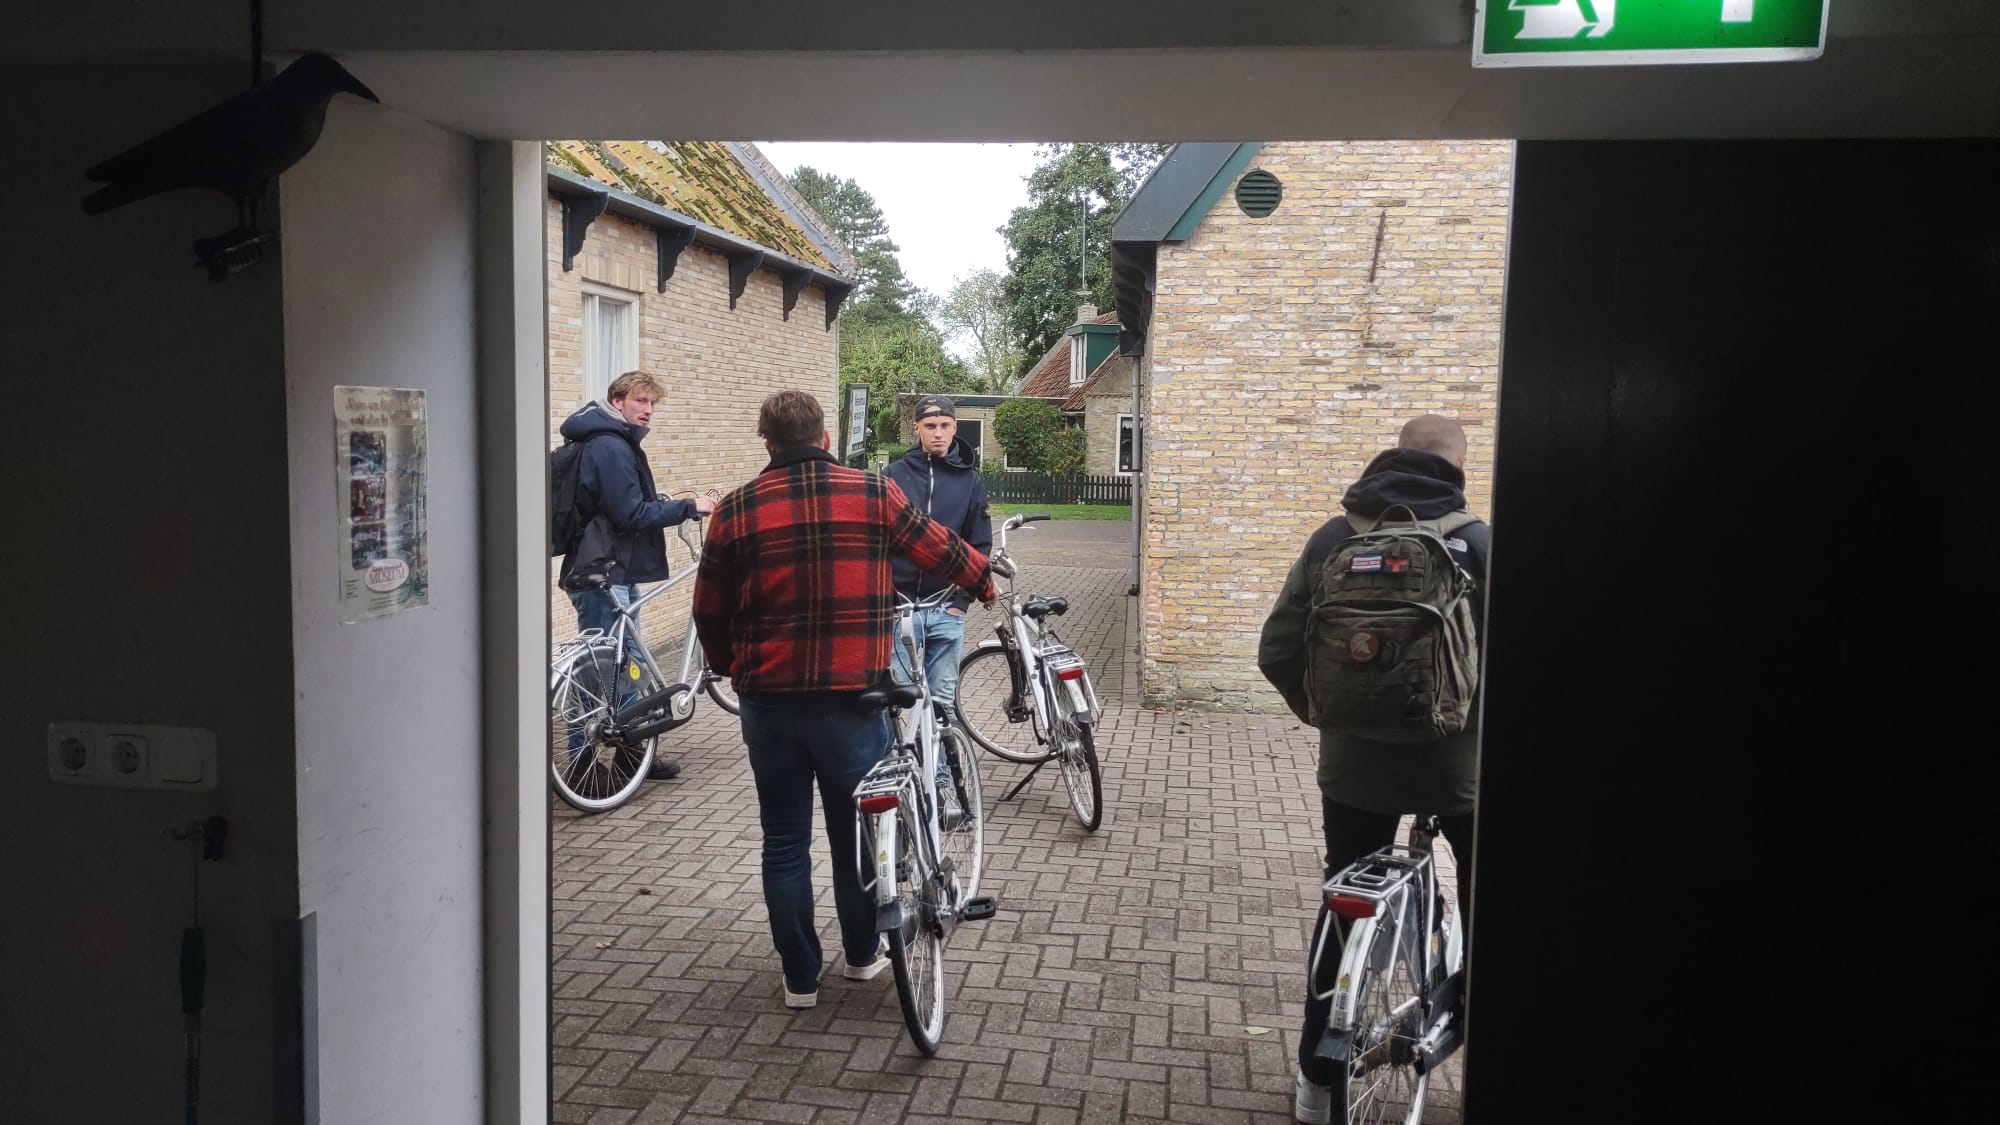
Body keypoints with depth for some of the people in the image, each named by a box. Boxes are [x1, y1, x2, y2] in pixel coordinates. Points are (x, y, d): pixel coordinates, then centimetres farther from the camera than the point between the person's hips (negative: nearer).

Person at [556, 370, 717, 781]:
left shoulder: (620, 444, 17)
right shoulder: (609, 447, -16)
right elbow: (632, 515, -21)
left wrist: (677, 508, 15)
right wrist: (689, 507, -15)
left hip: (617, 571, 11)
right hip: (601, 576, -11)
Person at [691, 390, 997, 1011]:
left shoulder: (736, 510, 0)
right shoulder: (873, 493, -4)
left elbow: (709, 611, 7)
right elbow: (940, 549, 10)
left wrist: (731, 669, 25)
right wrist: (986, 581, 30)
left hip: (768, 702, 1)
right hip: (851, 699, -1)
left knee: (784, 839, 13)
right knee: (857, 833, 16)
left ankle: (800, 976, 21)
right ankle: (862, 955, 32)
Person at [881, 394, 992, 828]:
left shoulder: (970, 480, 7)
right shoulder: (895, 474, 4)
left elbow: (980, 546, 8)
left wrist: (963, 598, -2)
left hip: (947, 610, 1)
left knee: (943, 702, 6)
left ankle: (943, 781, 14)